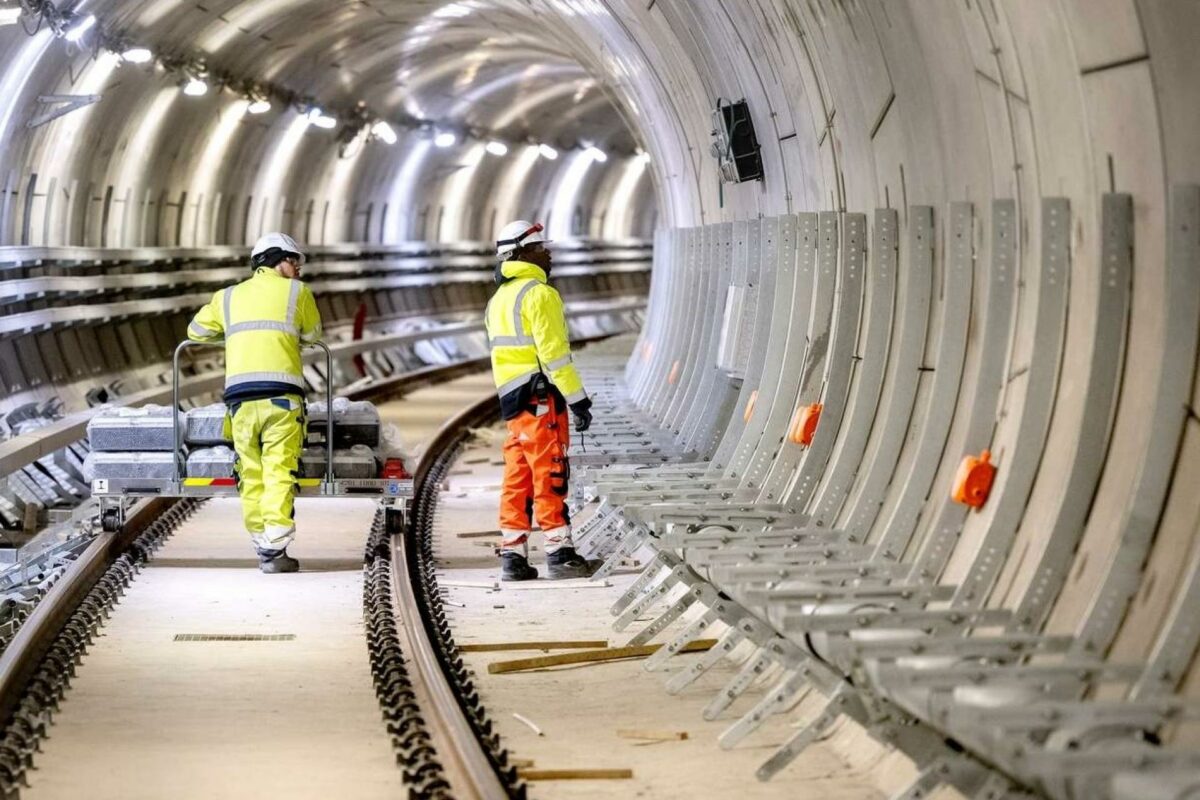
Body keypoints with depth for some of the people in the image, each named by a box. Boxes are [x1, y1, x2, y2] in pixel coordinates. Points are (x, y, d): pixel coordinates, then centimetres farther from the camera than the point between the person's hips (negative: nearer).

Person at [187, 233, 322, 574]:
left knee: (250, 473, 9)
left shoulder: (228, 296, 19)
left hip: (240, 394, 3)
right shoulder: (297, 292, 11)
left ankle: (262, 545, 11)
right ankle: (275, 550, -11)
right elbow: (312, 335, 23)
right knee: (279, 472, -5)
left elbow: (196, 331, 28)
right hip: (282, 393, -3)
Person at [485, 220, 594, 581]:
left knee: (518, 480, 9)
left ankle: (512, 556, 10)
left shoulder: (498, 299, 19)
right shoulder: (539, 293, -10)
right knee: (550, 476, -7)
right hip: (541, 397, -8)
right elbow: (554, 352, -17)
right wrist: (578, 398, -14)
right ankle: (560, 554, -6)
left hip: (512, 399, 9)